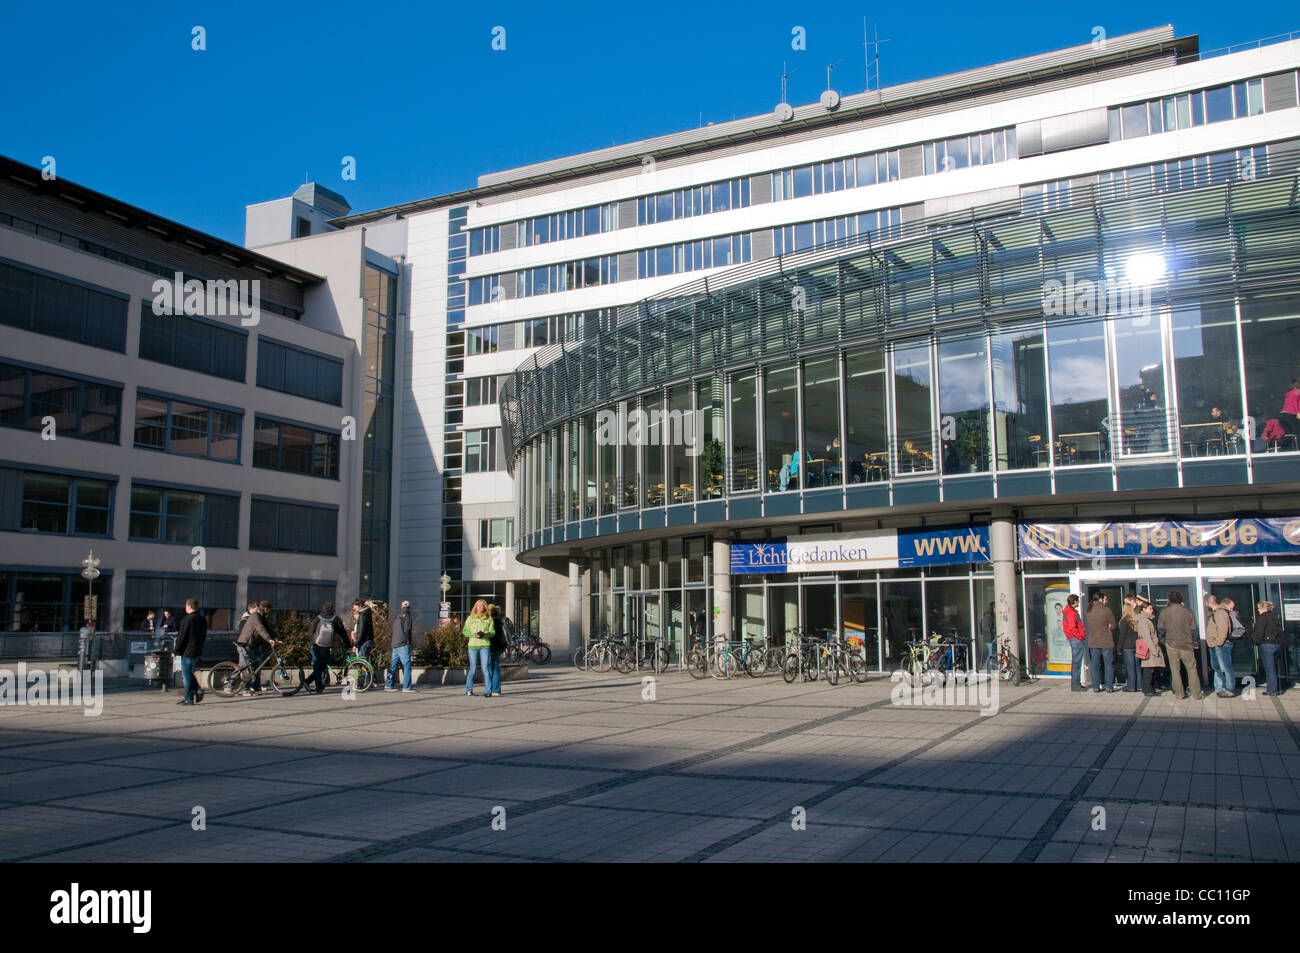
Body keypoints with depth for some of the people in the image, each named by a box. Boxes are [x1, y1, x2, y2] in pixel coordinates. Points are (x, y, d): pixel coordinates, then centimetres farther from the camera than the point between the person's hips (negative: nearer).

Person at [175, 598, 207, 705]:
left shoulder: (187, 619, -14)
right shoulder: (203, 619, 10)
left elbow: (182, 637, -14)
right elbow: (204, 635, 15)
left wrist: (177, 651, -6)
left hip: (187, 651, -8)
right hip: (198, 651, 8)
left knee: (186, 675, -1)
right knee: (190, 673, 20)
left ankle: (189, 699, 1)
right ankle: (198, 690, 8)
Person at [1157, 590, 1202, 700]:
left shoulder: (1164, 612, -7)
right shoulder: (1188, 611, -5)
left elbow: (1160, 628, 0)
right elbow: (1193, 629, 0)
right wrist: (1194, 641, 16)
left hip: (1171, 644, 0)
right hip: (1186, 644, 0)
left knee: (1175, 670, 9)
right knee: (1192, 669, 9)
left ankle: (1179, 694, 13)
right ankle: (1196, 695, 11)